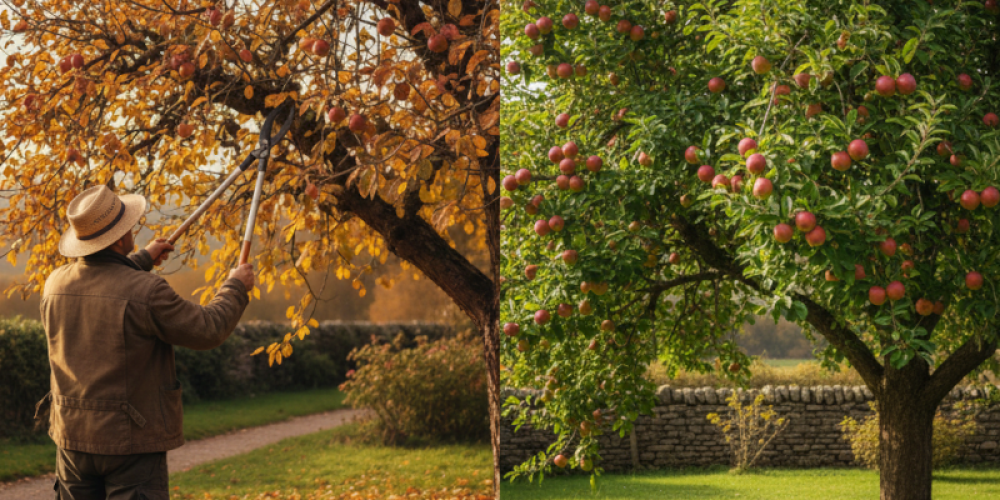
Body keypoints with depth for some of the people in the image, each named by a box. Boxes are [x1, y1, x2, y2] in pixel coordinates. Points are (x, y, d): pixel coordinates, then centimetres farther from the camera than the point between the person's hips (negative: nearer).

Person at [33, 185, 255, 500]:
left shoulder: (55, 285, 0)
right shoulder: (145, 292, -20)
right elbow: (208, 331, -11)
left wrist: (142, 260, 32)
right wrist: (235, 288, 5)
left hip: (73, 436, 6)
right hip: (131, 441, -6)